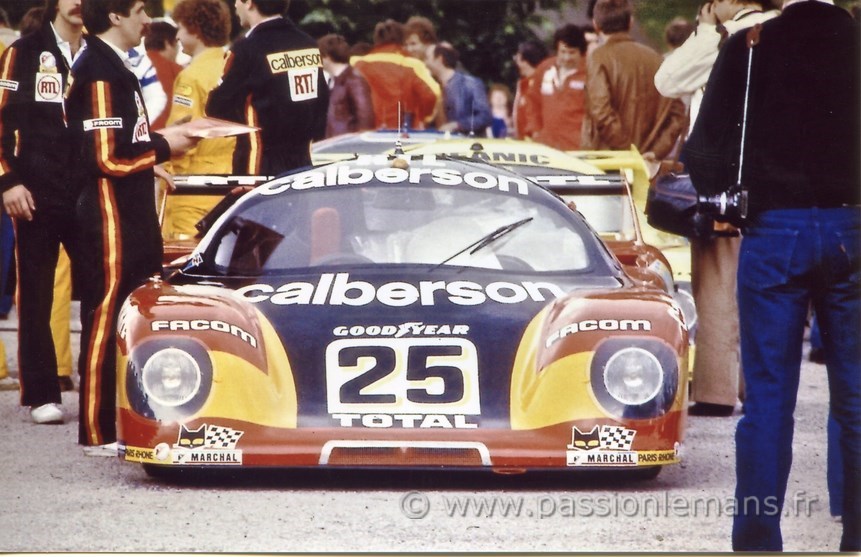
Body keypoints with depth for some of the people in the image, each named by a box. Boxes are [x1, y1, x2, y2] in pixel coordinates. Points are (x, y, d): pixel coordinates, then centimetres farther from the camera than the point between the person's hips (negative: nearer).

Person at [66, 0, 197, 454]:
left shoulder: (115, 67, 16)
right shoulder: (99, 73, -16)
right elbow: (107, 159, -21)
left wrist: (157, 142, 7)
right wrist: (163, 147, -11)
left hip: (133, 214, 10)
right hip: (109, 216, -10)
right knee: (104, 321, -5)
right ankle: (98, 434, -2)